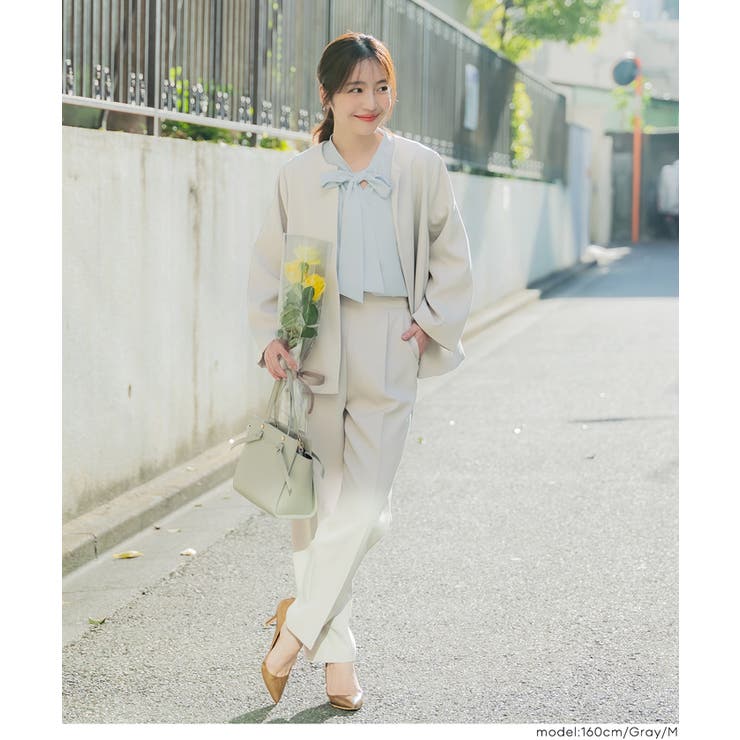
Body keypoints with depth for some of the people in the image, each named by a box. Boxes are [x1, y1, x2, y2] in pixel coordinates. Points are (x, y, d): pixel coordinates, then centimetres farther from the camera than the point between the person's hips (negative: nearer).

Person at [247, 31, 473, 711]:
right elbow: (268, 265, 9)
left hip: (389, 360, -1)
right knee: (318, 503, 4)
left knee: (363, 504, -9)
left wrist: (433, 323, -2)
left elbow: (451, 257, 10)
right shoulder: (298, 175, 3)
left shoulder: (421, 168, 2)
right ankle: (336, 653, 15)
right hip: (315, 357, 1)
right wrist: (271, 336, -4)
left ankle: (296, 627, 3)